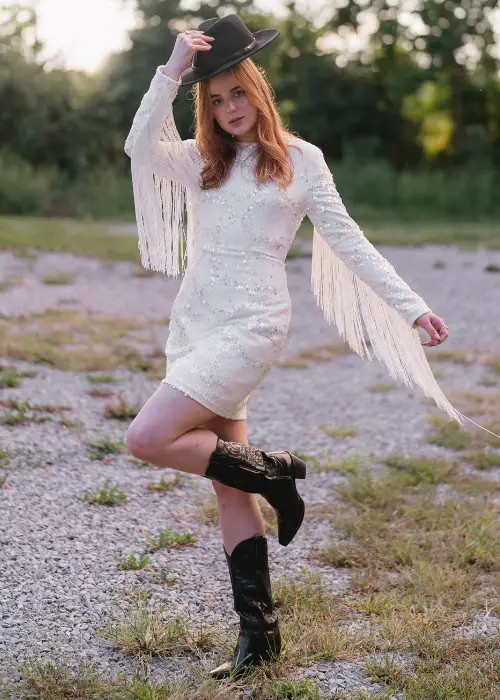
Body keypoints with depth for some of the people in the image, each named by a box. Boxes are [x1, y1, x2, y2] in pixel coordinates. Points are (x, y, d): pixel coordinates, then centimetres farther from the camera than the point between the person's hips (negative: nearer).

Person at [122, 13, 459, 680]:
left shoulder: (300, 160, 2)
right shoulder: (199, 162, 13)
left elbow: (348, 241, 2)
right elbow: (140, 146, -6)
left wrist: (411, 307, -3)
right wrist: (172, 71, -12)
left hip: (249, 328, -5)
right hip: (194, 326, 6)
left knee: (148, 438, -20)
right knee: (228, 484, 5)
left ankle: (271, 470, 1)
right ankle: (259, 631, 12)